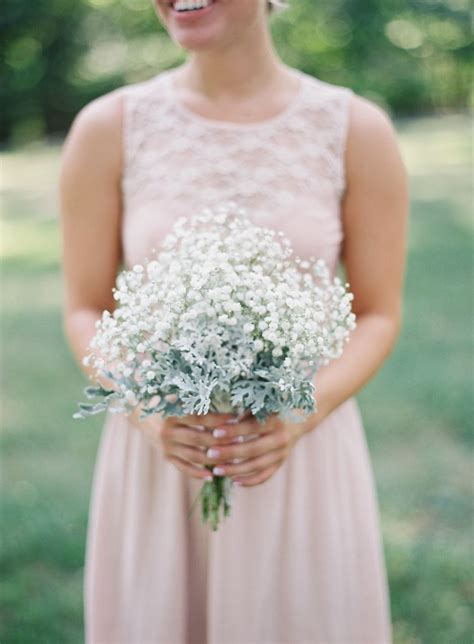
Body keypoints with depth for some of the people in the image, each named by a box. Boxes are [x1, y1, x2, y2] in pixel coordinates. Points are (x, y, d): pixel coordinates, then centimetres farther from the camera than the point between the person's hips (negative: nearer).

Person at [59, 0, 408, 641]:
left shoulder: (358, 130, -4)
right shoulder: (108, 128, -3)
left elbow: (380, 316, 0)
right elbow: (86, 311, 2)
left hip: (306, 455, 0)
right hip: (158, 451, 0)